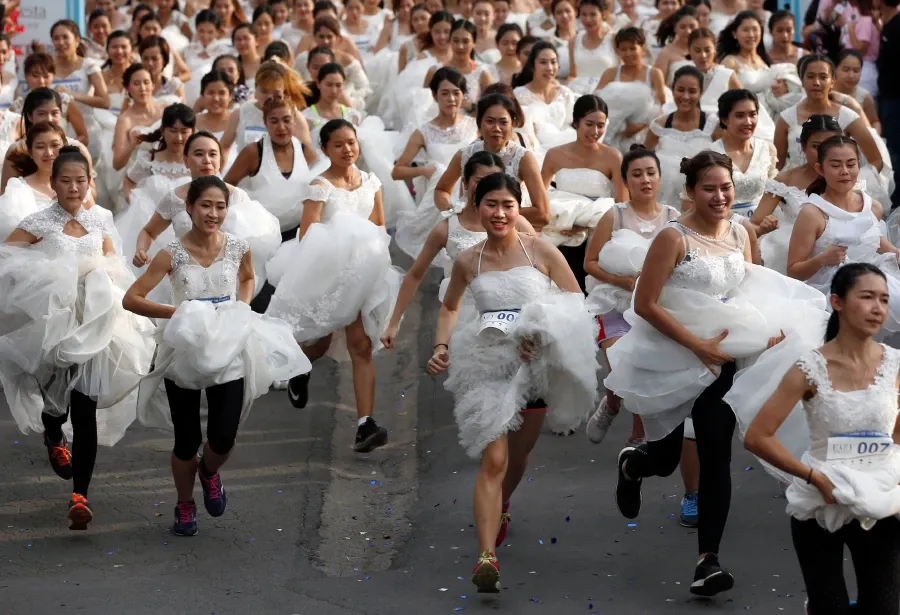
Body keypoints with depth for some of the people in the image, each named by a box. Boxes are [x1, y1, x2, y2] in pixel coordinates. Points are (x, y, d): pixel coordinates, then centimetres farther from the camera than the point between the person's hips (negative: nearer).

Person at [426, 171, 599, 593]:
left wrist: (545, 332, -17)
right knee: (493, 460, -15)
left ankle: (501, 506, 53)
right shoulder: (467, 262, 1)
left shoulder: (541, 252, -5)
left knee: (518, 456, 20)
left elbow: (576, 302, -3)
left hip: (535, 364, 1)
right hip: (489, 366, -1)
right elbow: (449, 307, 19)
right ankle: (487, 556, -22)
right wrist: (441, 345, 4)